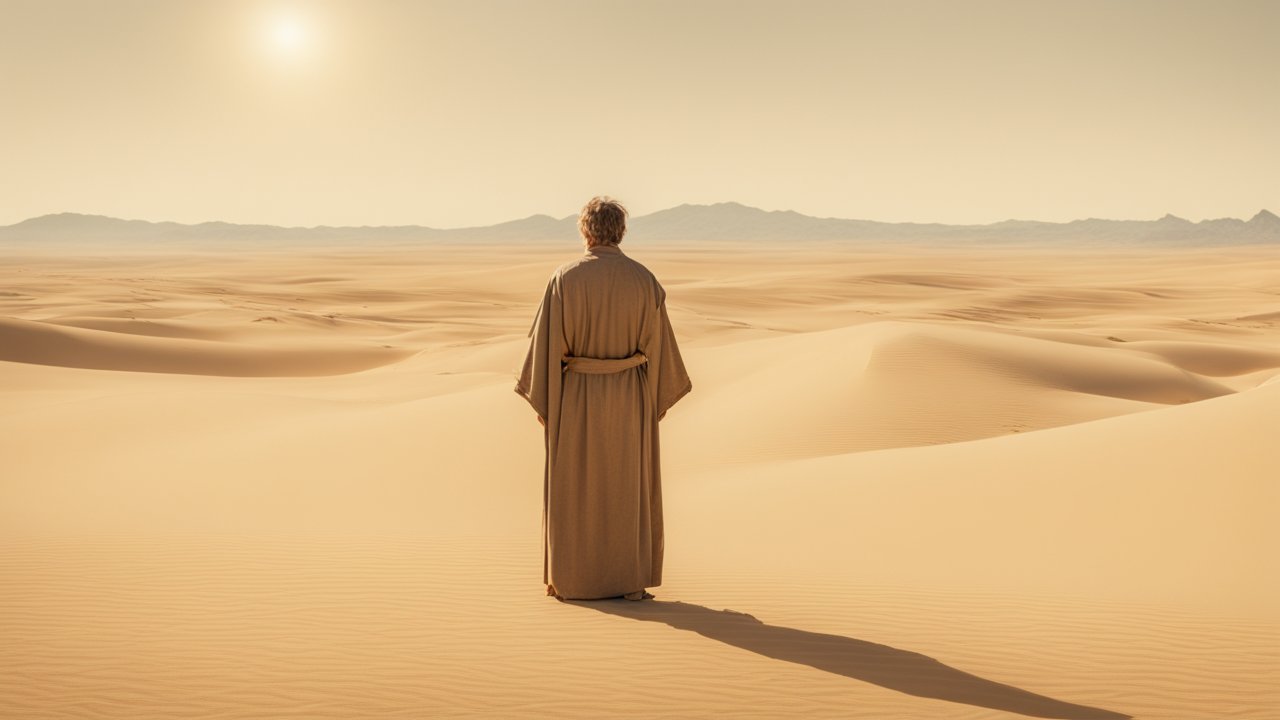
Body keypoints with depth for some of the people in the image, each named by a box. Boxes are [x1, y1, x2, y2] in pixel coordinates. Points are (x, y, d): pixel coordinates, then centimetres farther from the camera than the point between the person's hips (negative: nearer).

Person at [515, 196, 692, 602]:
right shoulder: (644, 280, -4)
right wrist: (660, 396, 11)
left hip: (576, 396, -1)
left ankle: (570, 580, 15)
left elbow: (548, 341, -8)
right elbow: (657, 344, 0)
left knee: (573, 488, 10)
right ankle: (631, 581, 10)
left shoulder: (565, 278, -9)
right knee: (629, 487, 10)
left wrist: (542, 400, 1)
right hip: (629, 397, 1)